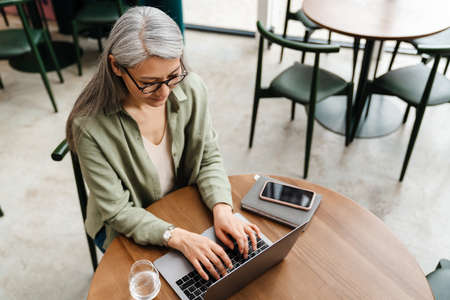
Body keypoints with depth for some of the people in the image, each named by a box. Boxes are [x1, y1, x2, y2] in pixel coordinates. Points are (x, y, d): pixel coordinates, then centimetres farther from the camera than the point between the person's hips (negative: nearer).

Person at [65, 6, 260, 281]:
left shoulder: (191, 88, -18)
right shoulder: (90, 126, -29)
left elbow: (209, 158, -7)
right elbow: (117, 211, -21)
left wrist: (222, 208, -24)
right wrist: (175, 236, -34)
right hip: (128, 228, -3)